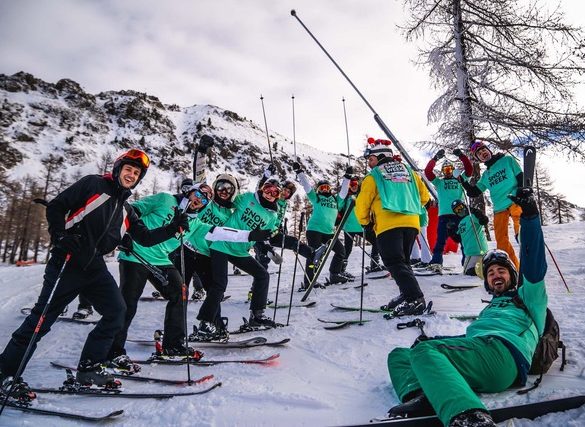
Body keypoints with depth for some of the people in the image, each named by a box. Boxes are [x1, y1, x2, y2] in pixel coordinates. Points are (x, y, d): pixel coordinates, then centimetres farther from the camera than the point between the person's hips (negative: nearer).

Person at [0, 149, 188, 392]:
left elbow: (146, 238, 14)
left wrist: (173, 228, 2)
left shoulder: (126, 210, 16)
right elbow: (55, 207, -4)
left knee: (117, 312, -3)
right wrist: (60, 237, -18)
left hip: (95, 268, 6)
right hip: (67, 263, -6)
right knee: (41, 319, -2)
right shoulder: (93, 184, -1)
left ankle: (89, 367, 9)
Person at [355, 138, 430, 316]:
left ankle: (415, 299, -19)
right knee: (403, 261, 18)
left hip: (388, 225, -6)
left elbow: (362, 203, 3)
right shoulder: (408, 171, 20)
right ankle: (406, 295, 13)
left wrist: (365, 222, 18)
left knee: (395, 263, -8)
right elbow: (424, 196, 20)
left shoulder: (373, 176, 5)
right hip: (412, 223, 6)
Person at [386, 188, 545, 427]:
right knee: (399, 354, 2)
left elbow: (535, 268, 3)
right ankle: (420, 397, -29)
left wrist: (530, 216, -6)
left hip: (501, 351, -8)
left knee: (423, 351, -31)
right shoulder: (489, 310, 40)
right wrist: (434, 341, 15)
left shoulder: (526, 297, 20)